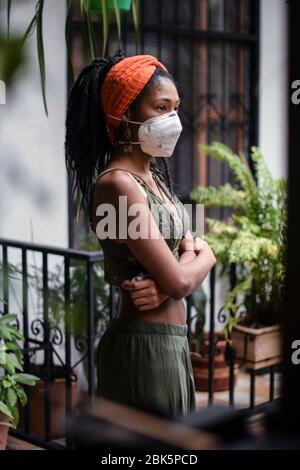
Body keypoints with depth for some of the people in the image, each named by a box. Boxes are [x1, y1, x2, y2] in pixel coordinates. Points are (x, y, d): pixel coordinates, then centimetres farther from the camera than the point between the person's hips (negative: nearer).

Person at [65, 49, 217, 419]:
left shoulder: (153, 176, 10)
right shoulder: (117, 183, -18)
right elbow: (179, 280, -21)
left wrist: (165, 285, -13)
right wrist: (203, 256, 1)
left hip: (169, 341, 9)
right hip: (144, 345, -9)